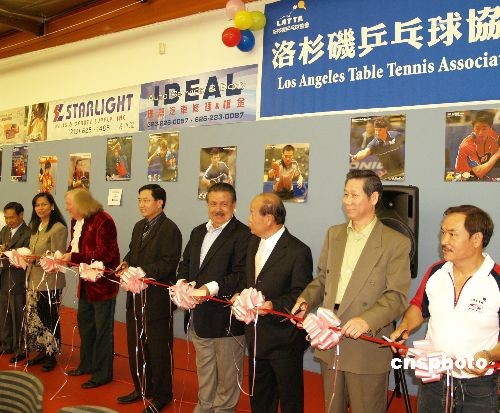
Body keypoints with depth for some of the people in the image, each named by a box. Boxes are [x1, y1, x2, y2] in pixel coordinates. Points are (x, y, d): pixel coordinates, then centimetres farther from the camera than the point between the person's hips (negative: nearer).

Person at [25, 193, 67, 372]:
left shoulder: (59, 228, -13)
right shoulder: (36, 227, 13)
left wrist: (36, 258, -23)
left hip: (49, 281, -8)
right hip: (33, 280, 8)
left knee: (49, 318, 2)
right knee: (34, 317, 12)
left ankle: (52, 355, 15)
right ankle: (42, 351, 25)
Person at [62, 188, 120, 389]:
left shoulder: (102, 221, -20)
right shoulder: (76, 222, 7)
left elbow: (104, 254, -25)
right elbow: (74, 247, 13)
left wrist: (74, 257, -24)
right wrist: (63, 257, -8)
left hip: (103, 282, -9)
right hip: (86, 282, 9)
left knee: (102, 329, 3)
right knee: (84, 323, 21)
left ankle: (103, 373, 16)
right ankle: (87, 365, 38)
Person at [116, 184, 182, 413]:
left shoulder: (169, 229, -14)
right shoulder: (139, 227, 14)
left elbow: (169, 263, -21)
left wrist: (143, 273, -26)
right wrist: (126, 263, 3)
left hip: (157, 299, -8)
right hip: (136, 297, 9)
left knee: (158, 348, 4)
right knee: (135, 345, 18)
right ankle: (141, 388, 35)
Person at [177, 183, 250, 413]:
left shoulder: (243, 235, -14)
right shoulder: (198, 232, 12)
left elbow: (241, 275, -21)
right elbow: (185, 264, 16)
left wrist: (212, 288, -31)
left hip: (226, 317, -7)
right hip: (199, 315, 7)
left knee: (227, 374, 10)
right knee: (204, 369, 24)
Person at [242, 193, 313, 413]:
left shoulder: (298, 251, -19)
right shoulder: (253, 242, 6)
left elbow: (301, 294, -16)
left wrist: (274, 306, -28)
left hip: (284, 339, -7)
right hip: (256, 335, 7)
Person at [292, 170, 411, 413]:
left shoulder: (396, 243, -10)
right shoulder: (333, 234, 9)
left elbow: (397, 295, -14)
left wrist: (367, 320, -28)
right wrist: (306, 299, -3)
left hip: (367, 345, -5)